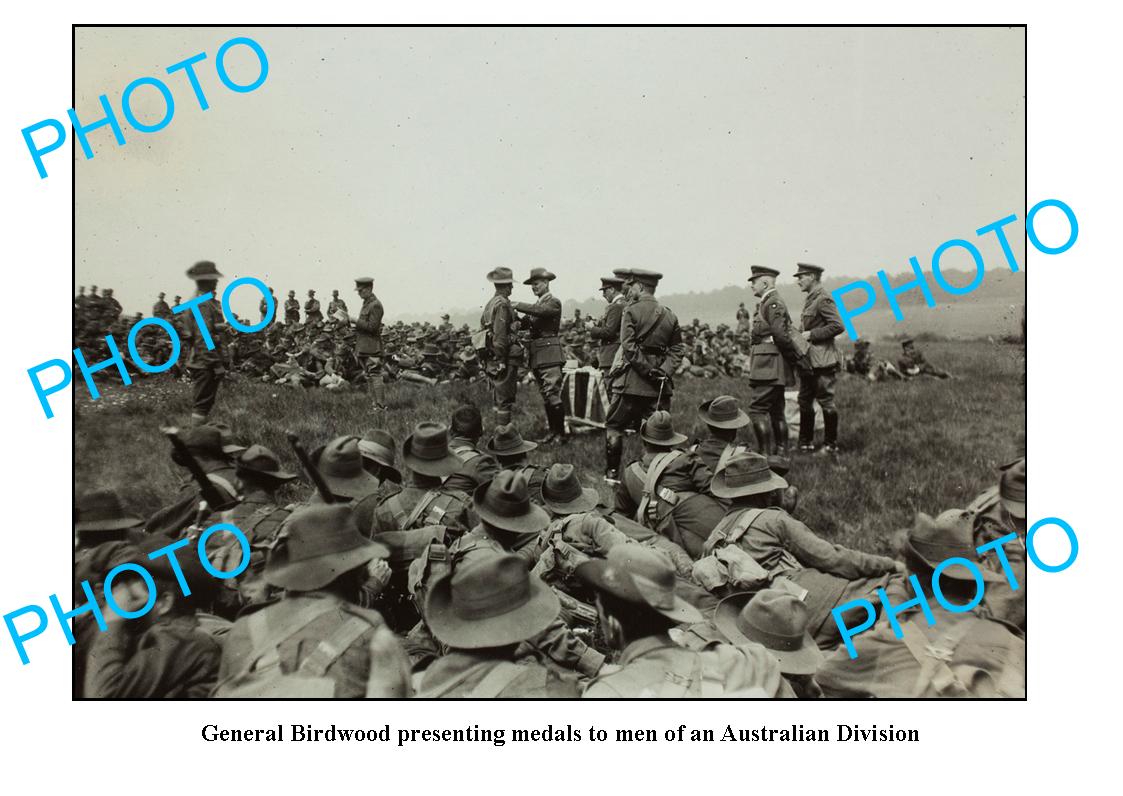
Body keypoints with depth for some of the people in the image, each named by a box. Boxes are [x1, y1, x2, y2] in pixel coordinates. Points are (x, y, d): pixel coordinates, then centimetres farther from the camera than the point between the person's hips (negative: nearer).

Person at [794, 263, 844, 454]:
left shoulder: (823, 299, -13)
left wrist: (811, 335, -18)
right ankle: (806, 443, 20)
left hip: (822, 361, -10)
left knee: (826, 401, -1)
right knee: (805, 401, 11)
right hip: (808, 360, 10)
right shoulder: (810, 299, 16)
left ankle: (831, 445, 9)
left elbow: (838, 326, -21)